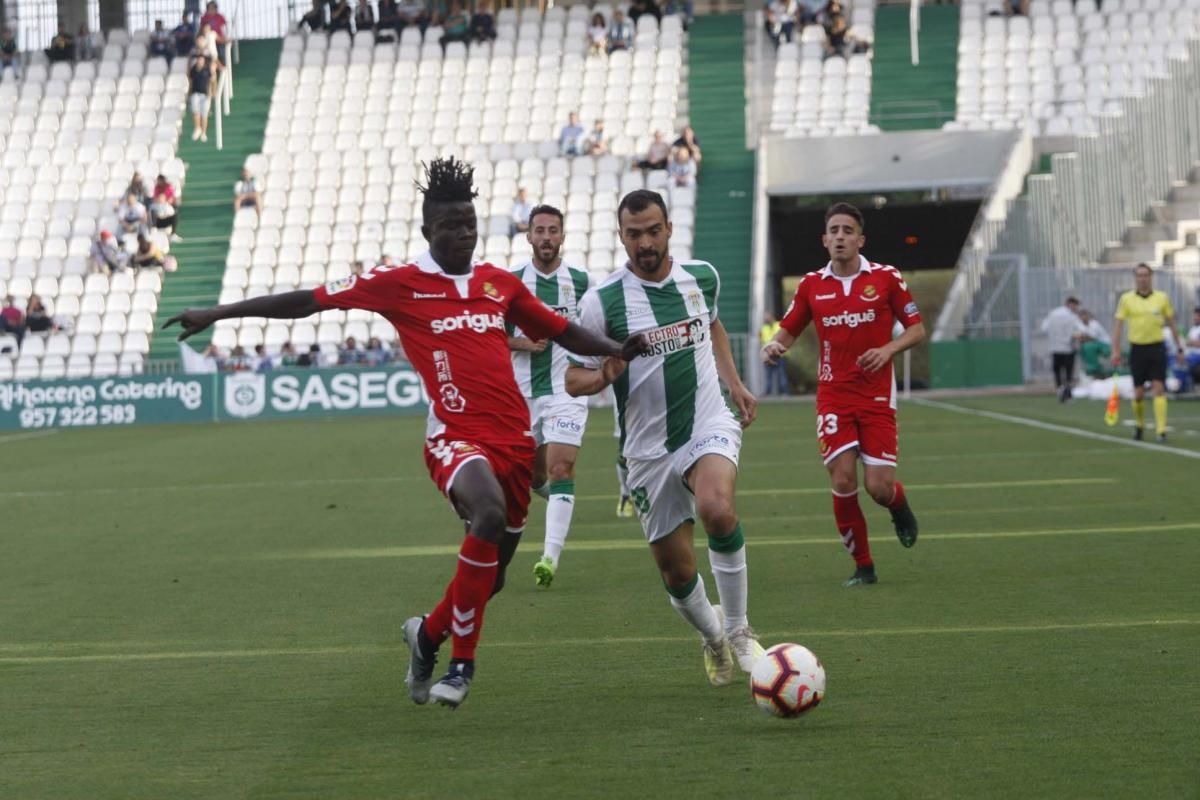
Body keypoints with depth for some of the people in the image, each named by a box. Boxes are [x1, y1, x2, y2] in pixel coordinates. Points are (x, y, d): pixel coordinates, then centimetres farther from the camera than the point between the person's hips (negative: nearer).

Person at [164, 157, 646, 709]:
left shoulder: (500, 284, 13)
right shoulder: (399, 285, 1)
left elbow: (562, 331, 25)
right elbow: (307, 301, 2)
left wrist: (618, 351, 12)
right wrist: (217, 314, 3)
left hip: (514, 439, 6)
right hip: (455, 436, -5)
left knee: (490, 572, 9)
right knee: (489, 512, -35)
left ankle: (429, 633, 42)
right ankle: (461, 662, -20)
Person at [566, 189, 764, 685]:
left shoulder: (702, 277, 1)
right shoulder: (601, 301, -11)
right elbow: (574, 379, -5)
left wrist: (734, 383, 14)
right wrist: (604, 376, -26)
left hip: (709, 426, 0)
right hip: (648, 451, 0)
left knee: (716, 509, -32)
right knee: (677, 572, 3)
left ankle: (738, 629, -12)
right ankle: (712, 636, 38)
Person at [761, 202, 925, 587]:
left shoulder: (886, 278, -1)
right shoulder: (812, 285, 5)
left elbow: (917, 328, 4)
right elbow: (789, 330, 14)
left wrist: (889, 349, -15)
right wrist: (774, 345, -9)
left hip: (877, 396, -2)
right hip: (833, 396, 2)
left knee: (879, 486, -9)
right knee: (843, 480, -11)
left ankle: (899, 506, 30)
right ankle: (862, 565, 6)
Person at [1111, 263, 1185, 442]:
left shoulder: (1162, 298, 4)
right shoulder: (1126, 299, 1)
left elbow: (1171, 324, 11)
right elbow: (1118, 325, 2)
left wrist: (1179, 347, 10)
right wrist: (1116, 351, -5)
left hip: (1157, 348, 0)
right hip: (1137, 348, 0)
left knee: (1159, 389, -9)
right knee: (1138, 392, 4)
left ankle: (1161, 429, -10)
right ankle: (1139, 425, 26)